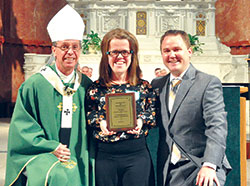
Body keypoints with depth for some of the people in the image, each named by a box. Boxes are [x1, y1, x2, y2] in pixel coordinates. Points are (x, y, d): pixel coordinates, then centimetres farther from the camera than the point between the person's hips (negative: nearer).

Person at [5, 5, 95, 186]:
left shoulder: (87, 85, 7)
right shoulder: (34, 85, -1)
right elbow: (22, 125, -2)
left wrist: (87, 156, 1)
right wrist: (51, 147, -11)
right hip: (44, 158, -2)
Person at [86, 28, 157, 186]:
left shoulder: (144, 86, 6)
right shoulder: (96, 88, 5)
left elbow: (155, 112, 7)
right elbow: (87, 114, 7)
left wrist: (142, 120, -12)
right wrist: (99, 122, -12)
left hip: (137, 155, 0)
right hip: (105, 156, 0)